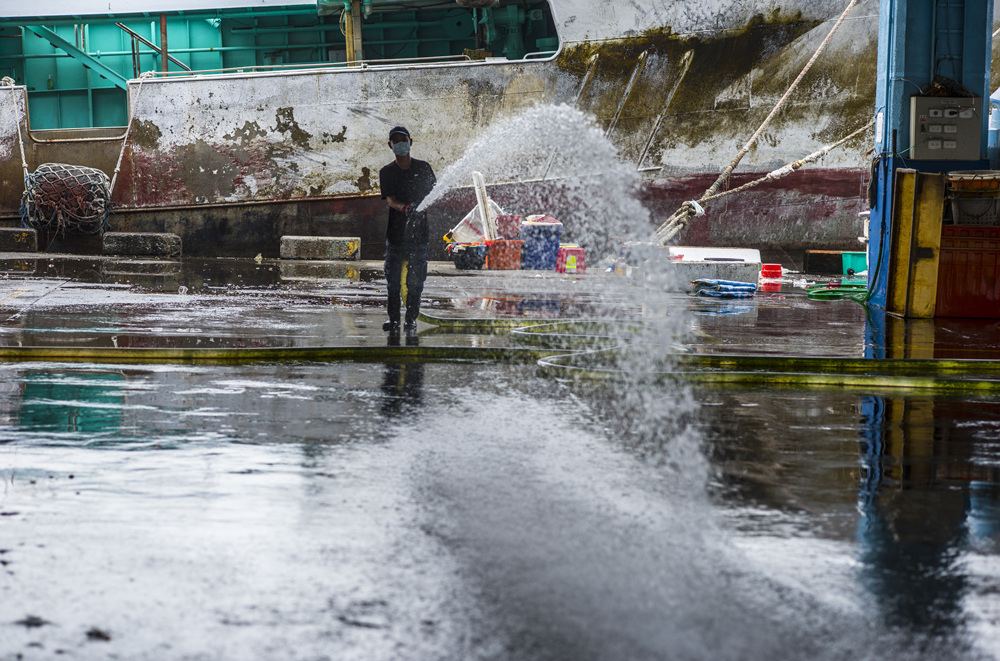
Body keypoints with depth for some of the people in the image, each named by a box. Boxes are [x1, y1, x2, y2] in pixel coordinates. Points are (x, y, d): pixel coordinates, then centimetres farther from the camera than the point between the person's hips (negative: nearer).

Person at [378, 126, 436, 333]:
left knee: (415, 278, -2)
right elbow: (389, 199, -9)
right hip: (395, 231, 1)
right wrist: (404, 208, -31)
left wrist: (419, 211, -8)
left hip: (419, 231, 0)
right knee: (393, 277, 1)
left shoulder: (423, 168, 7)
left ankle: (411, 319, 6)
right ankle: (393, 318, 9)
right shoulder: (386, 172, 5)